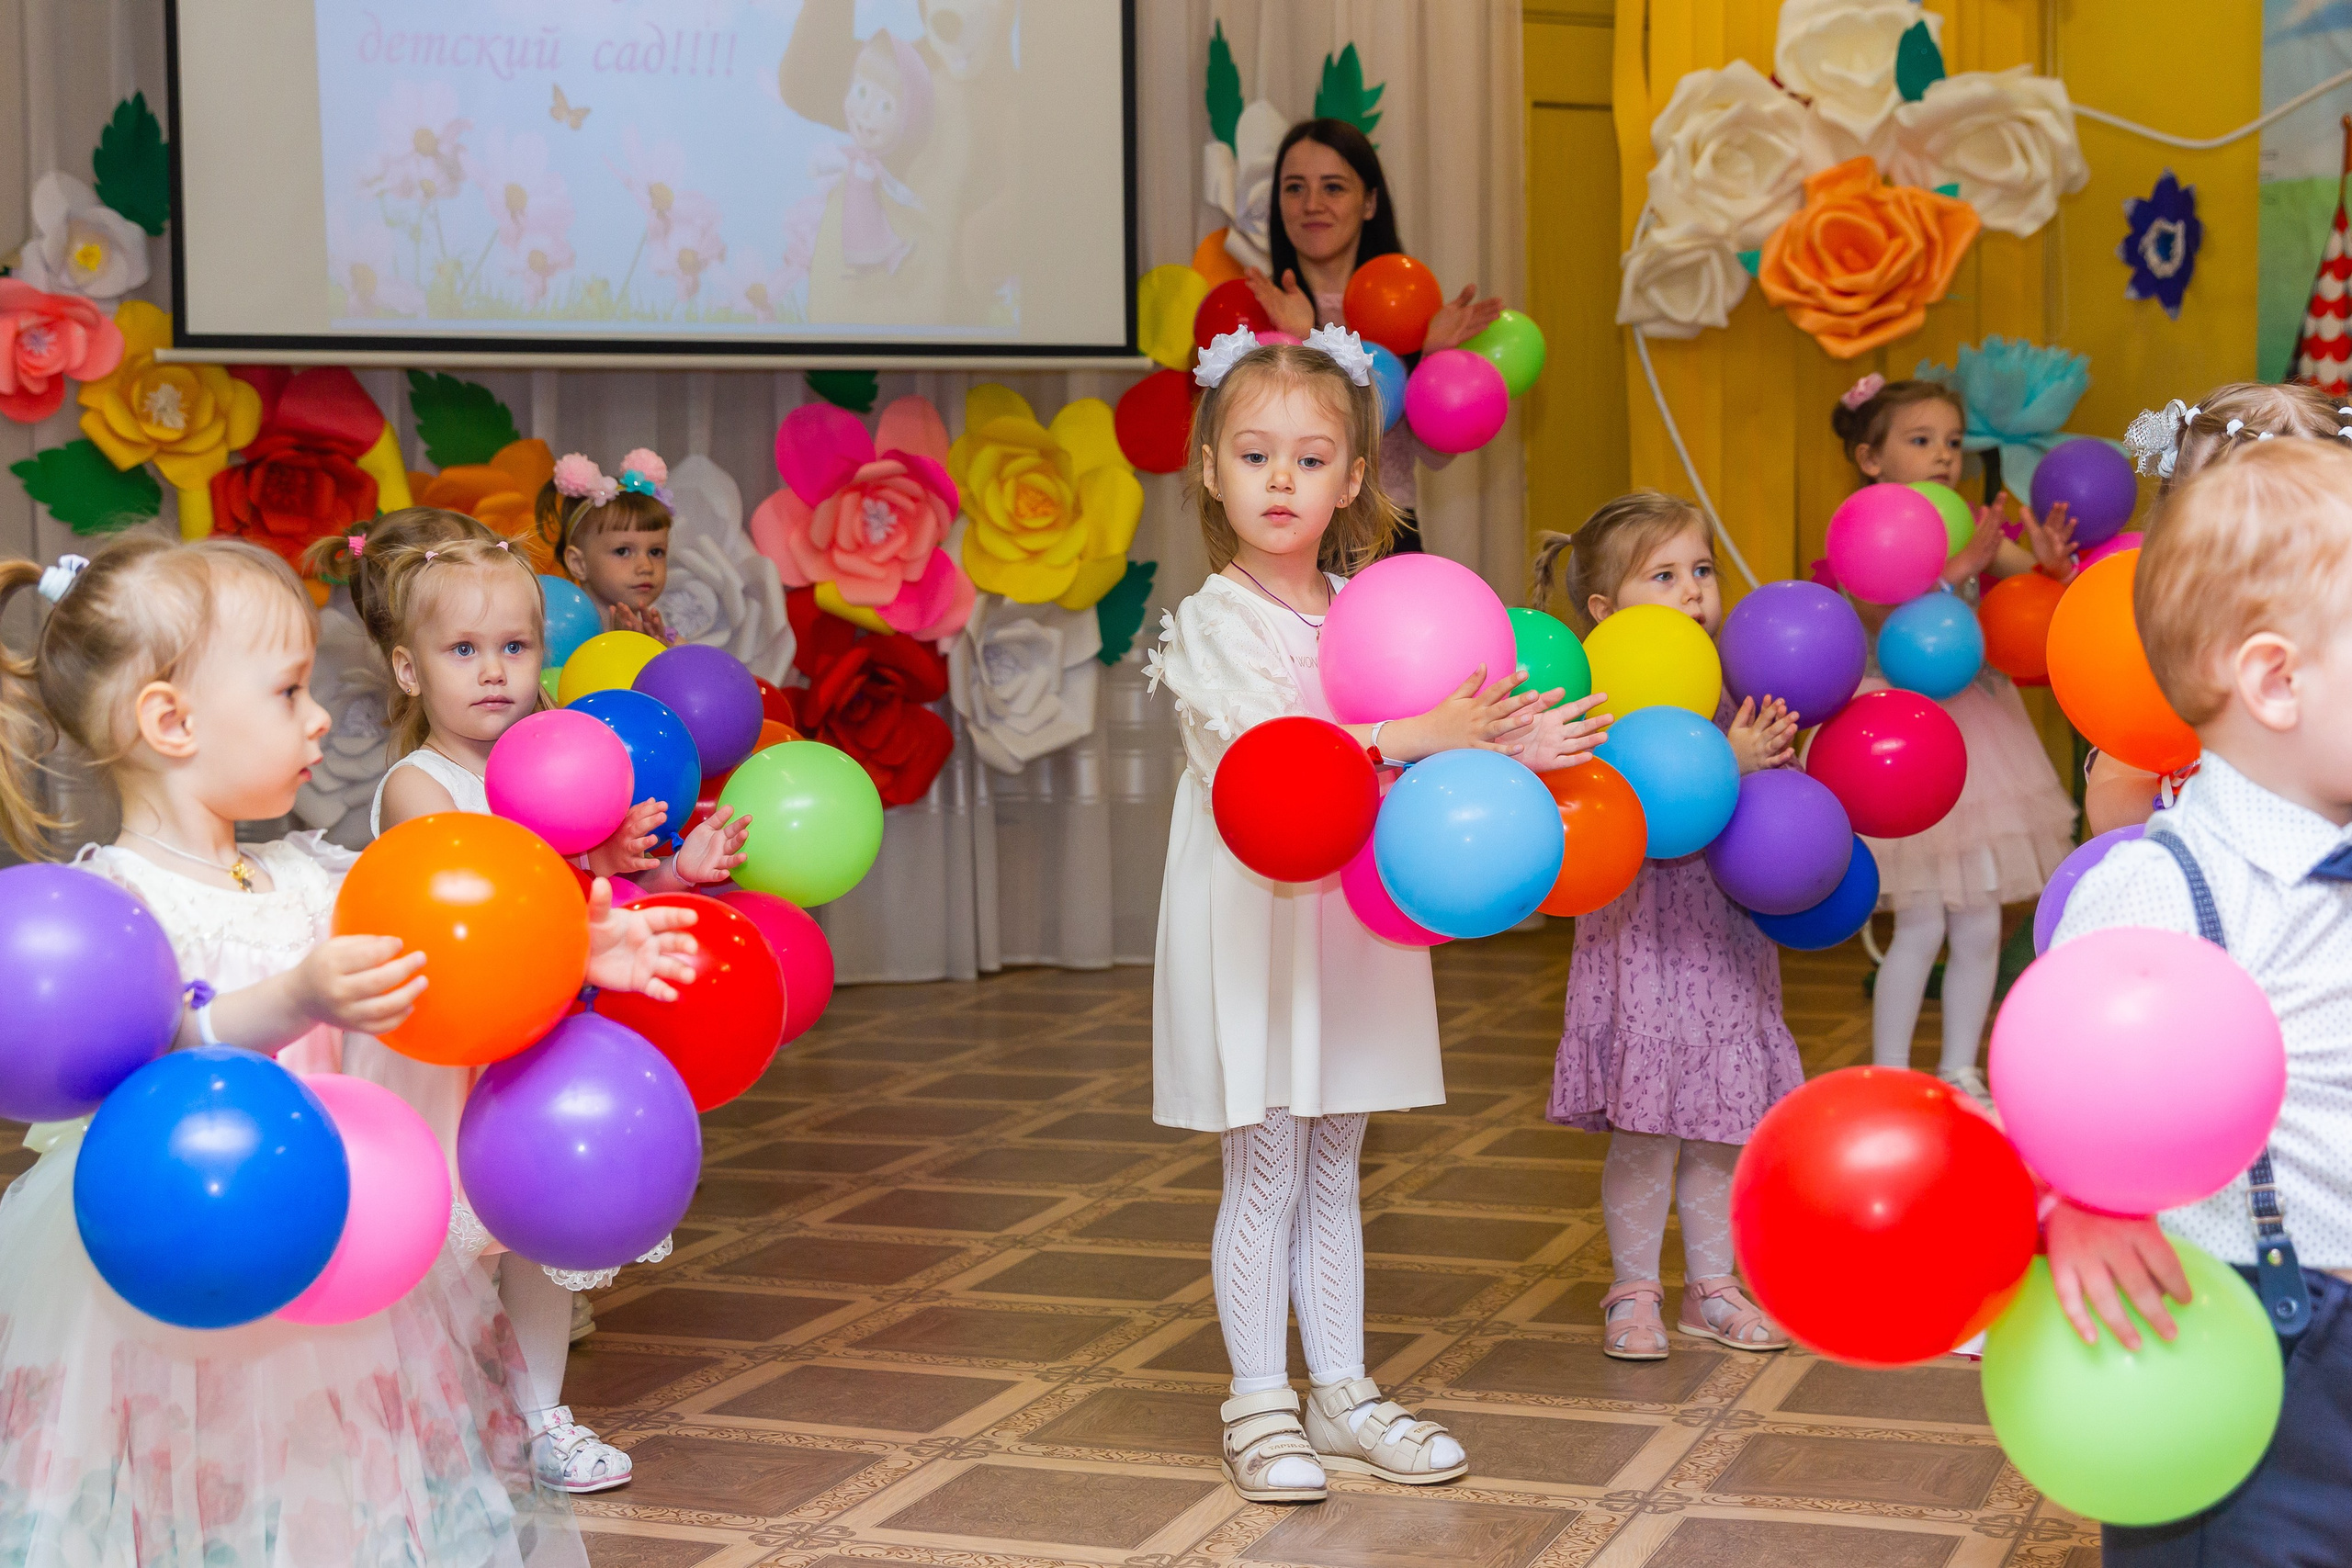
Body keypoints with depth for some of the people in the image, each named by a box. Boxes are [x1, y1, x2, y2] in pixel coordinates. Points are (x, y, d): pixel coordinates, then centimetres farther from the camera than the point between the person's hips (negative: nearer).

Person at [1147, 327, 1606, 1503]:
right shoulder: (1211, 623, -11)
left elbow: (1425, 757, 7)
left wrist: (1505, 745, -12)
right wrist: (1418, 735, -33)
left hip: (1352, 925, 5)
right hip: (1253, 930, -5)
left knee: (1331, 1174, 14)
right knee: (1264, 1176, 2)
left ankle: (1341, 1394, 22)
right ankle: (1258, 1407, 13)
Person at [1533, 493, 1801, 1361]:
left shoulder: (1731, 696, 6)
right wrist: (1731, 764, -34)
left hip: (1728, 939, 6)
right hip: (1645, 939, -6)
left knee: (1721, 1122, 12)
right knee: (1644, 1130, 1)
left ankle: (1711, 1286, 26)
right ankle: (1633, 1292, 17)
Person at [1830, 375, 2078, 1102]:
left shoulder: (1975, 531, 6)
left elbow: (2035, 577, -4)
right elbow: (1888, 620, -24)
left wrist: (2053, 561, -27)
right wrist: (1955, 573, -36)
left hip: (1977, 731, 5)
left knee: (1980, 926, 7)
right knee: (1921, 925, -5)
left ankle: (1960, 1071, 20)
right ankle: (1888, 1080, 7)